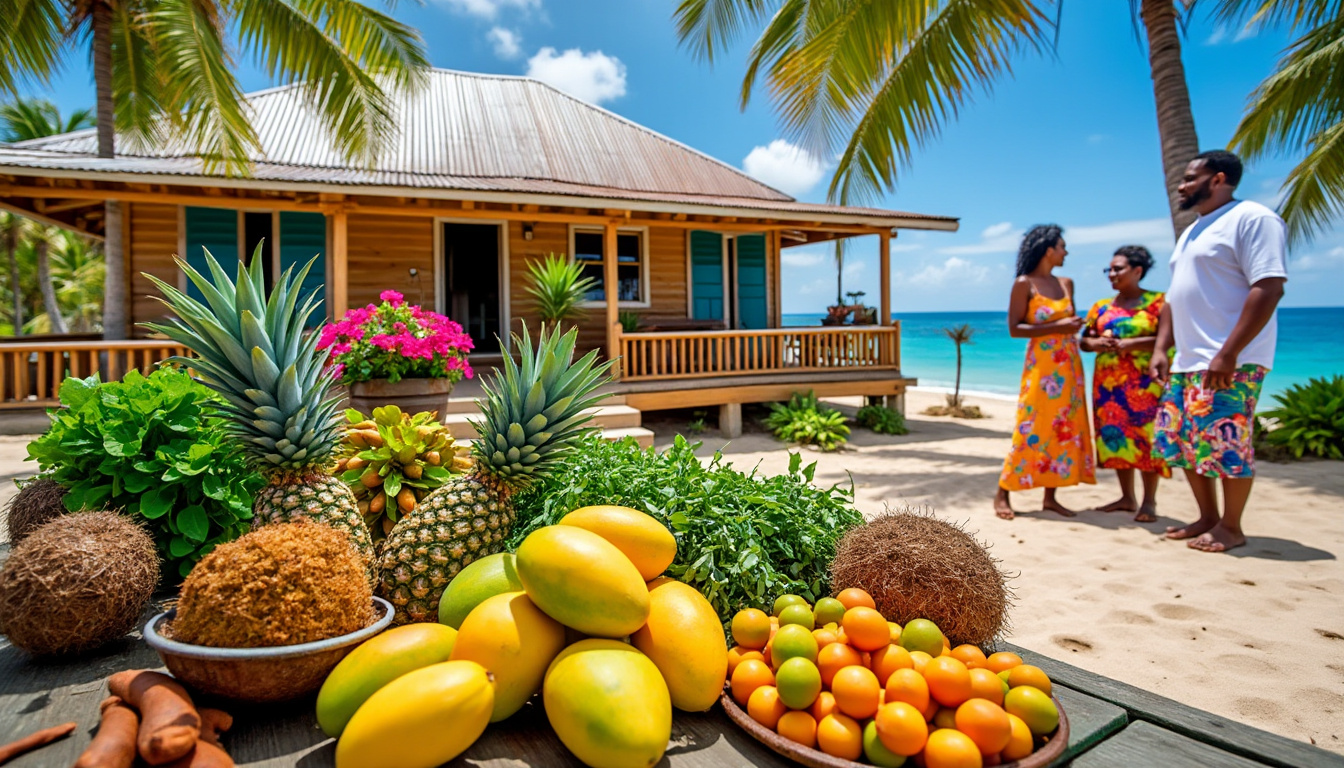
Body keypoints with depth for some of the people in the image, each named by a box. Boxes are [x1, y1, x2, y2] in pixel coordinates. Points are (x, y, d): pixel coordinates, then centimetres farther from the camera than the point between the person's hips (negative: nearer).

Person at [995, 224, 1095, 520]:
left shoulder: (1066, 283, 14)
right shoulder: (1024, 284, -5)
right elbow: (1014, 328, -10)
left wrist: (1075, 326, 5)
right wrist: (1056, 328, -17)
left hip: (1069, 367, 7)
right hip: (1042, 366, -7)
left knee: (1064, 429, 5)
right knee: (1031, 429, -8)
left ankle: (1050, 497, 12)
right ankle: (1002, 495, -1)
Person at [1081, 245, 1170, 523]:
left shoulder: (1158, 302, -1)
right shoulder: (1101, 307, 13)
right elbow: (1084, 340, 15)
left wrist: (1130, 344, -17)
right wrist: (1096, 344, -7)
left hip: (1144, 382, -5)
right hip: (1109, 382, 5)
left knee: (1145, 436, -7)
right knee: (1115, 436, 5)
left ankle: (1149, 502, 1)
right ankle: (1127, 497, 15)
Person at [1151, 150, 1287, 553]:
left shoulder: (1252, 218, -8)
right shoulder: (1191, 232, 20)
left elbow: (1269, 288, -17)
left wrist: (1228, 353, -23)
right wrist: (1160, 348, 11)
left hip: (1231, 362, -9)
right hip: (1187, 363, 9)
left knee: (1225, 443, -5)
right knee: (1180, 441, 11)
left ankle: (1231, 527, 10)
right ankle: (1208, 518, 23)